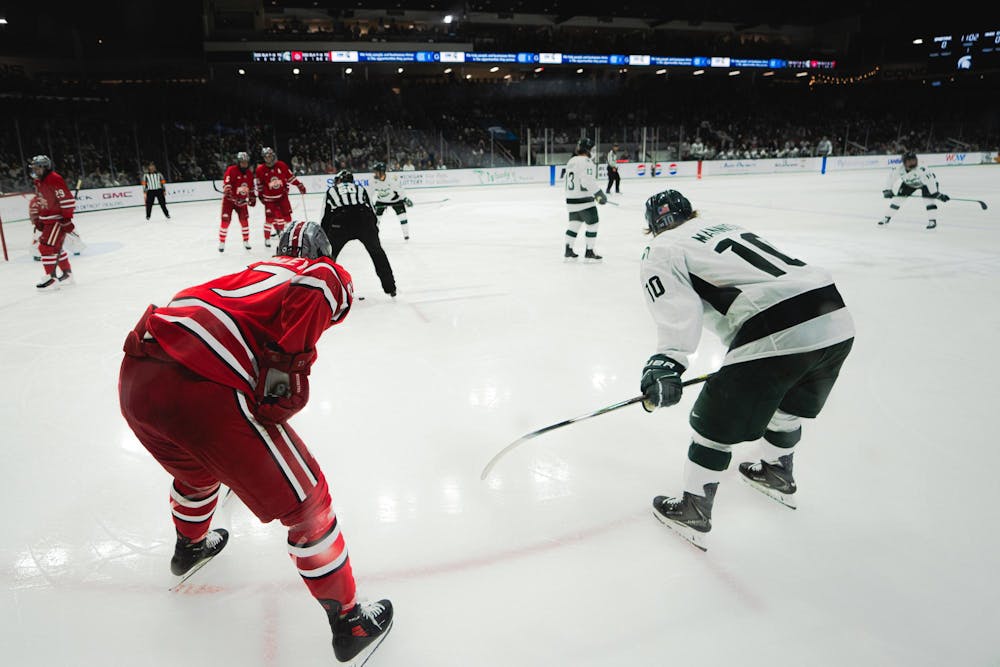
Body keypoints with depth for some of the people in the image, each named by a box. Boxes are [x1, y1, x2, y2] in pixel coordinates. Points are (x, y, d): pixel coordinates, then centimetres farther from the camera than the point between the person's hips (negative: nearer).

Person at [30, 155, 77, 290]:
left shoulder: (55, 180, -18)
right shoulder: (38, 182, 13)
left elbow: (68, 199, -22)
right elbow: (38, 202, 24)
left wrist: (67, 219, -22)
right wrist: (37, 219, 20)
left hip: (58, 219, -10)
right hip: (47, 220, 10)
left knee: (47, 247, -12)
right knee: (55, 248, 16)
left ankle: (52, 278, -7)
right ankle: (67, 274, 28)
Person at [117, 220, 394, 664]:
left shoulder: (251, 274, 32)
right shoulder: (328, 275, 11)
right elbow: (312, 288, -16)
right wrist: (286, 371, -11)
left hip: (135, 378, 9)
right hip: (202, 390, -8)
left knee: (197, 465, 39)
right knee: (304, 502, 8)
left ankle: (190, 545, 67)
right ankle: (349, 623, 23)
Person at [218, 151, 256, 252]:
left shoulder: (249, 173, 4)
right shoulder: (231, 170, -17)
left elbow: (251, 187, 15)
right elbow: (226, 183, -23)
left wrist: (252, 197, 11)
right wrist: (227, 191, -35)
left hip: (241, 201, 5)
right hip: (229, 199, -5)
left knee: (244, 220, 2)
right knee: (225, 220, -8)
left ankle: (246, 241, 16)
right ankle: (221, 242, 0)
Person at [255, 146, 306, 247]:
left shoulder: (281, 165, -5)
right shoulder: (260, 169, -8)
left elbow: (290, 176, 3)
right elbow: (259, 184, 3)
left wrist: (299, 185, 1)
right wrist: (260, 195, 9)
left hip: (282, 195, 2)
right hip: (269, 198, -2)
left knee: (287, 215, 4)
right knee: (269, 218, -5)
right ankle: (267, 239, 3)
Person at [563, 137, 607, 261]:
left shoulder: (571, 161, 12)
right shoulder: (586, 161, -14)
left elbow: (565, 180, 19)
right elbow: (588, 181, -24)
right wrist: (599, 194, -19)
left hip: (571, 199, 9)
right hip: (584, 200, -9)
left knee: (574, 224, 17)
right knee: (592, 224, 0)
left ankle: (568, 251, 20)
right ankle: (589, 252, 3)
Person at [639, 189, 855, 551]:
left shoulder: (661, 251, 6)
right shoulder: (728, 227, 28)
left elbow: (676, 307, -12)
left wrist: (667, 360, -22)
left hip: (777, 334, -8)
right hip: (837, 320, 8)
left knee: (715, 422, 11)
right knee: (788, 404, 32)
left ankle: (693, 512, 25)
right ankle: (777, 476, 55)